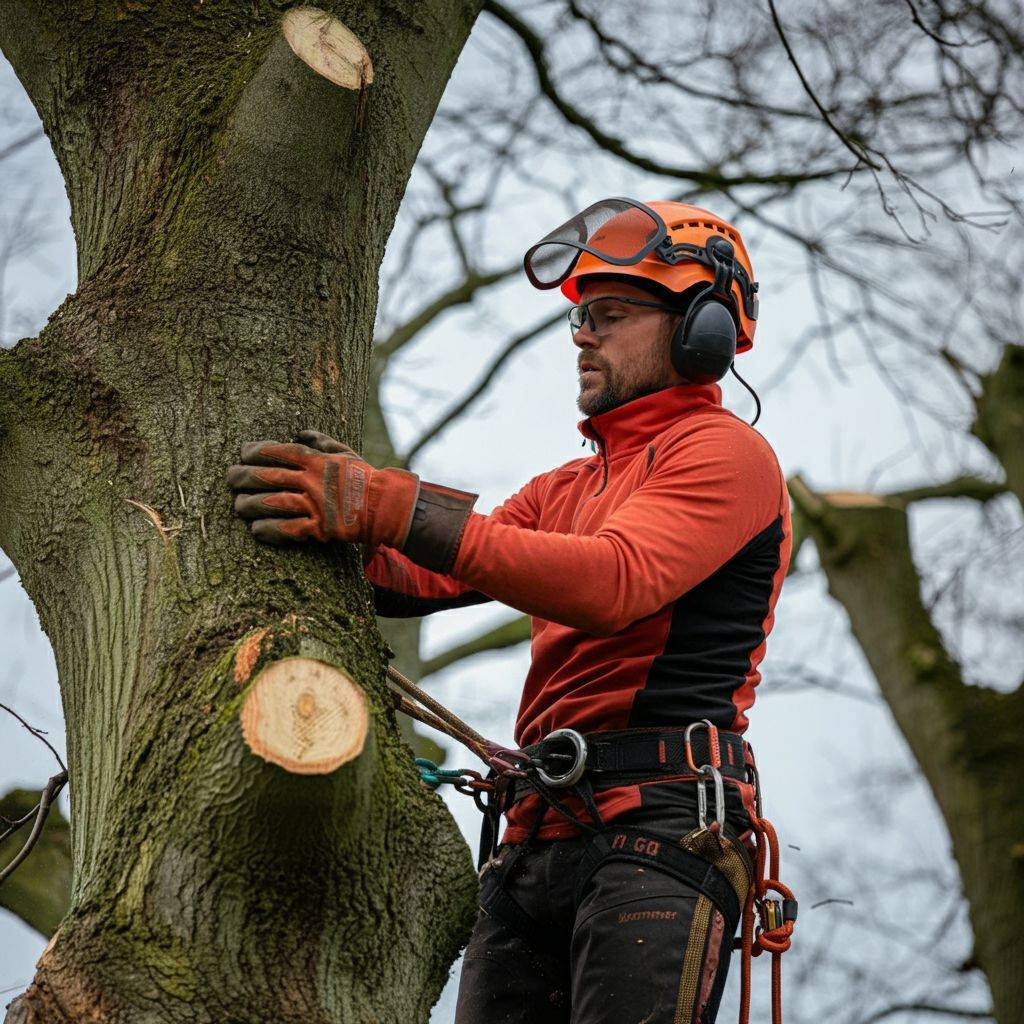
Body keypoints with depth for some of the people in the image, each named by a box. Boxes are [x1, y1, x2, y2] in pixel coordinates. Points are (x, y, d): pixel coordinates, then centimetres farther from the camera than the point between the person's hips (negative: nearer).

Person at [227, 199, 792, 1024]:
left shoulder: (725, 450, 3)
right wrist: (348, 531, -5)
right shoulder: (565, 490, 30)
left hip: (660, 830, -8)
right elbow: (421, 581, 18)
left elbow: (617, 582, -16)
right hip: (542, 834, 8)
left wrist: (394, 507, -21)